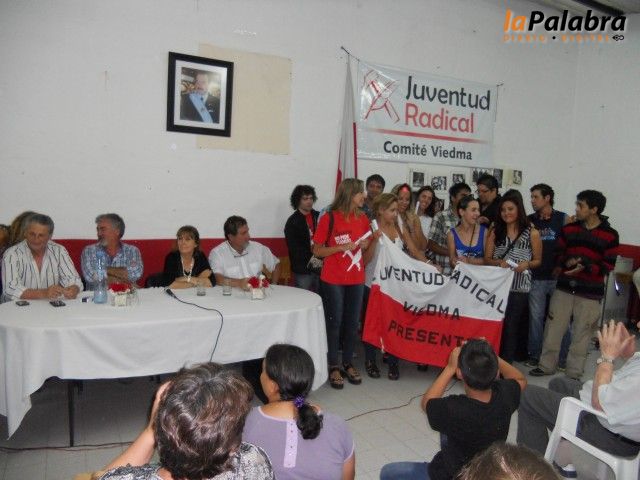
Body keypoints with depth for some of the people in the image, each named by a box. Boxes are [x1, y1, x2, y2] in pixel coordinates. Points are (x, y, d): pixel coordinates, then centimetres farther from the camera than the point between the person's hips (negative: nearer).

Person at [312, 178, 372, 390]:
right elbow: (317, 251, -8)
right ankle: (334, 366, 16)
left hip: (356, 279, 5)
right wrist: (341, 247, -19)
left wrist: (365, 245, -3)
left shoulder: (363, 218, 6)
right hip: (333, 280, -5)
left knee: (352, 322, 11)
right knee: (334, 322, 4)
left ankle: (348, 363, 24)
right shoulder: (329, 218, -9)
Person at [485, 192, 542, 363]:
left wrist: (526, 264, -12)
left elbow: (537, 261, 9)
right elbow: (487, 259, 8)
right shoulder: (495, 232, 8)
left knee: (511, 328, 4)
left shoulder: (532, 233, 3)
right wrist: (499, 262, -13)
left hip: (519, 288, -1)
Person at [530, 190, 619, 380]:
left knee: (581, 333, 6)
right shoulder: (568, 229, 4)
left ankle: (574, 373, 19)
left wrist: (586, 267, -21)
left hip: (590, 294, -2)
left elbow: (608, 266, -5)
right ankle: (546, 365, 19)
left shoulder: (610, 235, -4)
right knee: (553, 328, 5)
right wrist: (566, 262, -12)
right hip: (564, 288, 3)